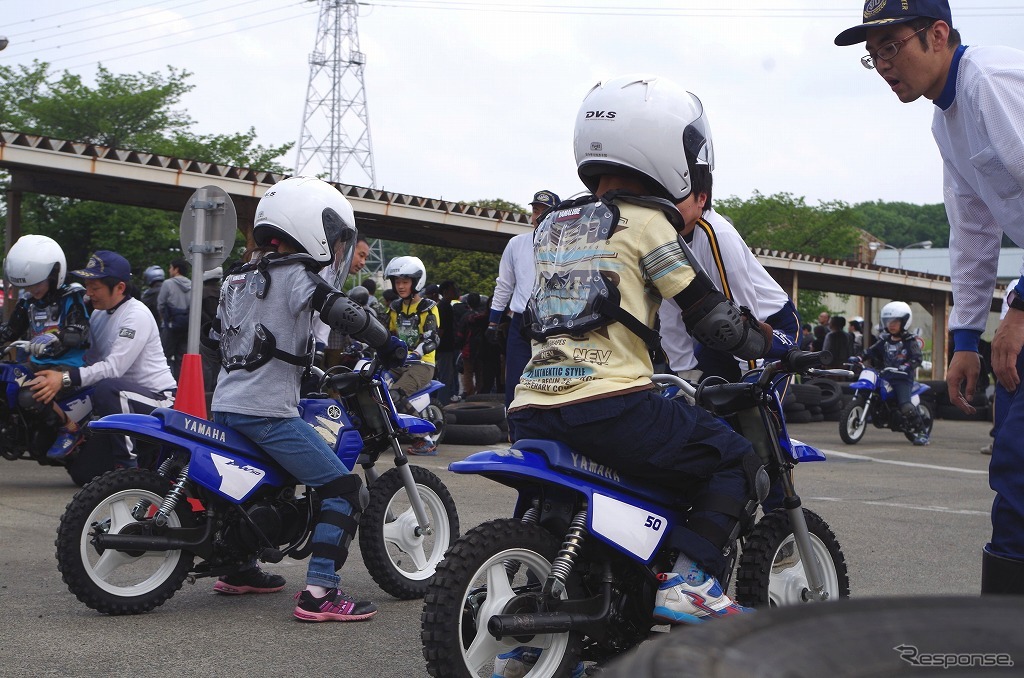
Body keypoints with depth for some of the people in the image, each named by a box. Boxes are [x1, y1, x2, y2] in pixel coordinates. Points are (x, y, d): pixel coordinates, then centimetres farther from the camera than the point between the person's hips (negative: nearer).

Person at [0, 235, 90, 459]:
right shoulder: (28, 302, 12)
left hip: (69, 363, -8)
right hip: (38, 362, 8)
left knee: (30, 396, -30)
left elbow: (80, 331, -22)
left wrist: (54, 339, -41)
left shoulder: (72, 297, -8)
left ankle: (70, 430, -10)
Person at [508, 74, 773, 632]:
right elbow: (707, 314, 0)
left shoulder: (550, 224, 20)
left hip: (531, 408, 7)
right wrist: (765, 341, 16)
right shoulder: (643, 219, 1)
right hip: (608, 404, -7)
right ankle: (690, 580, -7)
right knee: (735, 461, 6)